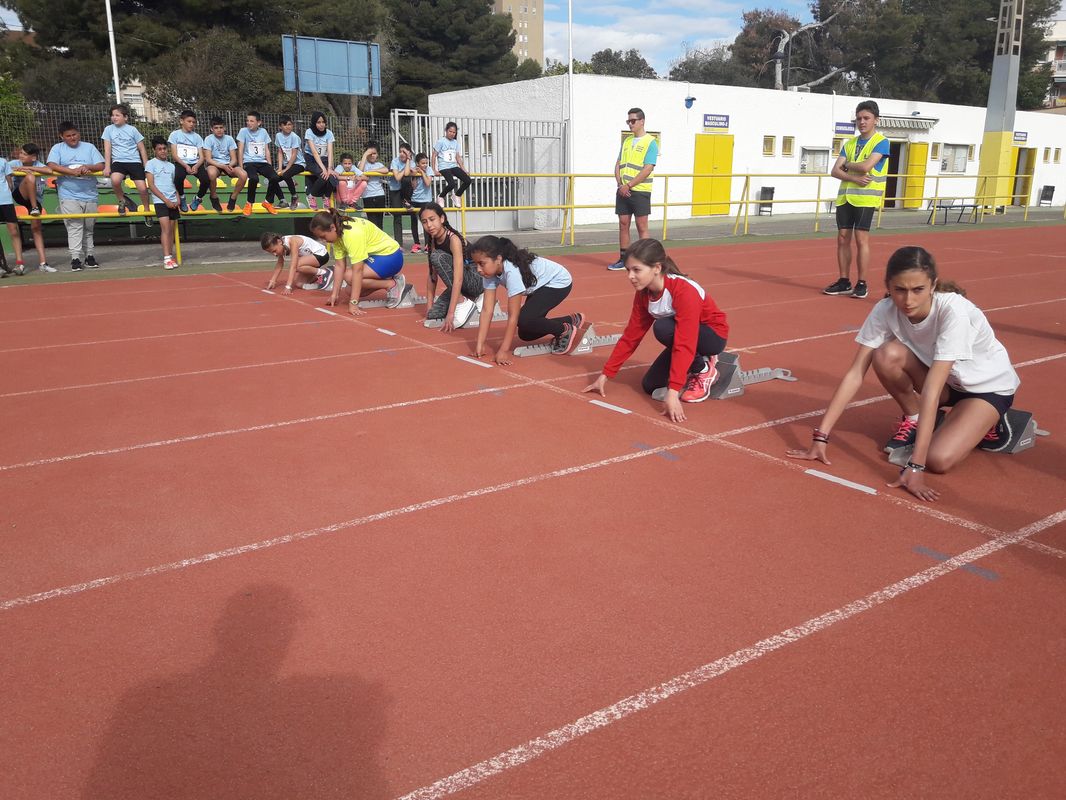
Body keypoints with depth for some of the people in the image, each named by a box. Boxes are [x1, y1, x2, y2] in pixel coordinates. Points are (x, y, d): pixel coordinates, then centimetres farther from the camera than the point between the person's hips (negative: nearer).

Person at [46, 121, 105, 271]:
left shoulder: (89, 147, 11)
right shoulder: (57, 148, 6)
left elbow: (101, 166, 4)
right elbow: (52, 166, -9)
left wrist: (87, 167, -16)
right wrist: (72, 171, -21)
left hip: (90, 196, 2)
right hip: (69, 197, -2)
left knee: (88, 228, 9)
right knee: (74, 228, -11)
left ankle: (89, 256, 17)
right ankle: (76, 258, -11)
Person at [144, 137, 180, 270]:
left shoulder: (171, 166, 17)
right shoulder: (151, 163, 2)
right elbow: (151, 185, -5)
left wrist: (178, 200, 2)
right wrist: (166, 200, -11)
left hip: (173, 202, 5)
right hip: (160, 201, -5)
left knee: (172, 229, 4)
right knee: (165, 228, -15)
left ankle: (171, 256, 10)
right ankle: (167, 259, -18)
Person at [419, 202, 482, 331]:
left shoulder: (454, 239, -24)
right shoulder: (432, 242, 0)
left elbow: (458, 278, -32)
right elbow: (432, 276, 2)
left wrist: (450, 313, -37)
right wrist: (429, 308, -4)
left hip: (476, 280, -8)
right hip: (461, 287, 8)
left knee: (437, 257, -26)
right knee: (433, 315, -10)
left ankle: (463, 302, -16)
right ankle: (474, 299, 7)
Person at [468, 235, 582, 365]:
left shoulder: (512, 271, -37)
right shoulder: (490, 272, -16)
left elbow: (513, 316, -34)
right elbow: (487, 311, -15)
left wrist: (503, 351, -32)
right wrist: (480, 345, -19)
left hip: (558, 282, -9)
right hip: (539, 287, 9)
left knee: (524, 320, -26)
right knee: (526, 334, 8)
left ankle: (566, 331, -1)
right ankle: (572, 320, 26)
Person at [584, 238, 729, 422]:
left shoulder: (684, 291, -34)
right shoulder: (643, 294, -11)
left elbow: (684, 344, -39)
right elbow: (631, 336, -4)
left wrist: (673, 391, -45)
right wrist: (605, 374, -5)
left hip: (713, 335, -7)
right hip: (683, 336, 7)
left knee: (663, 328, -33)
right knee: (650, 386, -6)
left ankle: (705, 370, -11)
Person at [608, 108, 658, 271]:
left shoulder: (651, 142, -6)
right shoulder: (626, 140, 14)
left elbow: (647, 170, -14)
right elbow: (618, 164, 14)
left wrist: (628, 185, -16)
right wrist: (620, 184, -3)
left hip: (640, 191, -6)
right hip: (623, 190, 6)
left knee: (641, 227, -2)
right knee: (623, 224, 7)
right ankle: (623, 259, 15)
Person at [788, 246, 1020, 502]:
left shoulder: (954, 311, -35)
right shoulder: (884, 311, -22)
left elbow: (931, 390, -41)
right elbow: (855, 374, -22)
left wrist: (915, 467, -43)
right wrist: (821, 437, -27)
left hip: (989, 385, -4)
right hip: (945, 380, 4)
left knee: (938, 459, -27)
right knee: (887, 355, -28)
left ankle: (984, 426, 5)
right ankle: (913, 420, 0)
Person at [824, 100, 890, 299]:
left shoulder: (881, 142, -3)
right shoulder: (849, 143, 14)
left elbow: (866, 166, -18)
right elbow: (835, 171, 3)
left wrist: (846, 164, -1)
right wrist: (854, 178, -13)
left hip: (866, 198, -6)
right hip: (844, 197, 6)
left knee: (861, 239, -7)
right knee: (842, 238, 4)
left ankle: (861, 284, 1)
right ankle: (844, 282, 13)